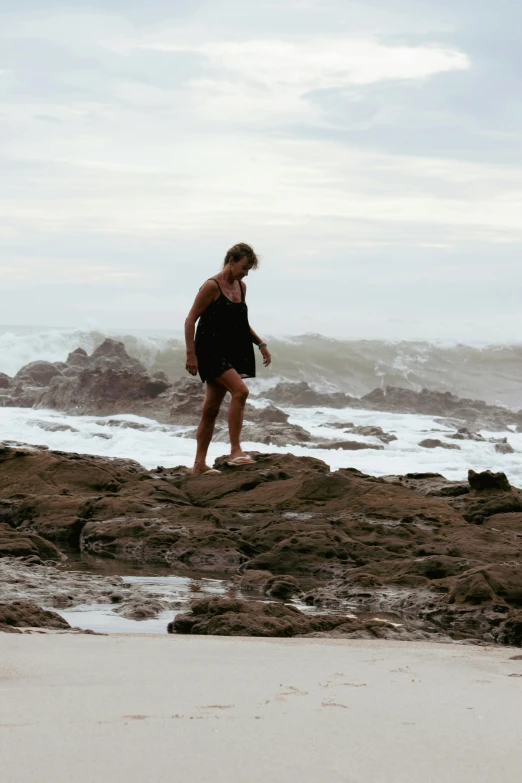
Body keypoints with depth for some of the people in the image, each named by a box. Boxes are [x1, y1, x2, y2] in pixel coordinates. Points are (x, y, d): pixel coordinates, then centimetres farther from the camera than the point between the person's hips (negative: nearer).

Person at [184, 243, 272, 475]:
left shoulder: (241, 287, 12)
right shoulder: (212, 286, -11)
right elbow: (190, 320, -11)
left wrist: (260, 344, 16)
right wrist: (191, 354, -17)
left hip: (230, 353, 8)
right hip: (211, 351, -8)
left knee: (211, 408, 9)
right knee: (240, 391, -25)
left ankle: (199, 464, 14)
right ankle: (235, 451, -24)